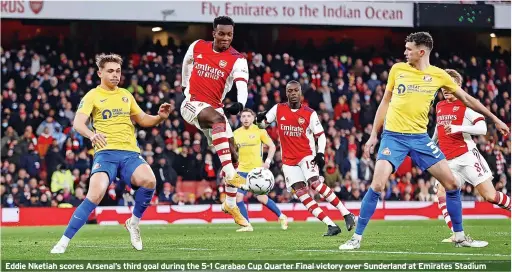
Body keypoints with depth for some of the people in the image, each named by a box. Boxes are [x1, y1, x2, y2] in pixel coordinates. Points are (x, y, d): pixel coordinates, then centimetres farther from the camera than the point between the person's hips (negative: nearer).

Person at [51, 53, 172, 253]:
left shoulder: (125, 95, 21)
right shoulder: (93, 96, 5)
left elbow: (143, 120, 28)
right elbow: (78, 123, -10)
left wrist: (160, 117, 6)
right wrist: (92, 134, -32)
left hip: (130, 153, 4)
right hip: (105, 152, -4)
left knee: (149, 180, -29)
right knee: (95, 195, -27)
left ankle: (134, 222, -2)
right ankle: (64, 242, -13)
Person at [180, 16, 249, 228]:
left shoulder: (237, 60, -7)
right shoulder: (197, 47, 0)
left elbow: (242, 86, -25)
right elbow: (186, 64, 23)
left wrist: (240, 103, -45)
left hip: (215, 107, 3)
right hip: (192, 103, -3)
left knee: (233, 156, 2)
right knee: (217, 118, -36)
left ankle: (230, 204, 19)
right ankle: (230, 174, -46)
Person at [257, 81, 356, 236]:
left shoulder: (309, 113, -2)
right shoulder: (278, 109, 4)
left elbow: (320, 135, 2)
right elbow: (263, 124, 12)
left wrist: (320, 153, -13)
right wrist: (260, 119, -12)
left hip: (307, 155, -3)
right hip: (288, 159, 3)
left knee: (314, 183, -25)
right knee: (300, 191, -10)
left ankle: (346, 214, -18)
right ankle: (331, 226, -10)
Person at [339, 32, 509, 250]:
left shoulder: (439, 75, 1)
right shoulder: (397, 69, 2)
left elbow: (466, 99, 12)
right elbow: (385, 102, 11)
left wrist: (494, 119, 14)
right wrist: (374, 134, 9)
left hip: (420, 137, 2)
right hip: (393, 136, -2)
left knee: (451, 183, -3)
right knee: (377, 185, -17)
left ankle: (460, 237, 12)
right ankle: (356, 238, -7)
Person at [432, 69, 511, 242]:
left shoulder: (466, 105, -4)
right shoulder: (439, 106, 15)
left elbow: (482, 129, -15)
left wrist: (458, 128, -27)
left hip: (467, 156, -5)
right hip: (448, 161, 5)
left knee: (490, 196, -8)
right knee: (441, 193, -16)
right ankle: (457, 234, -17)